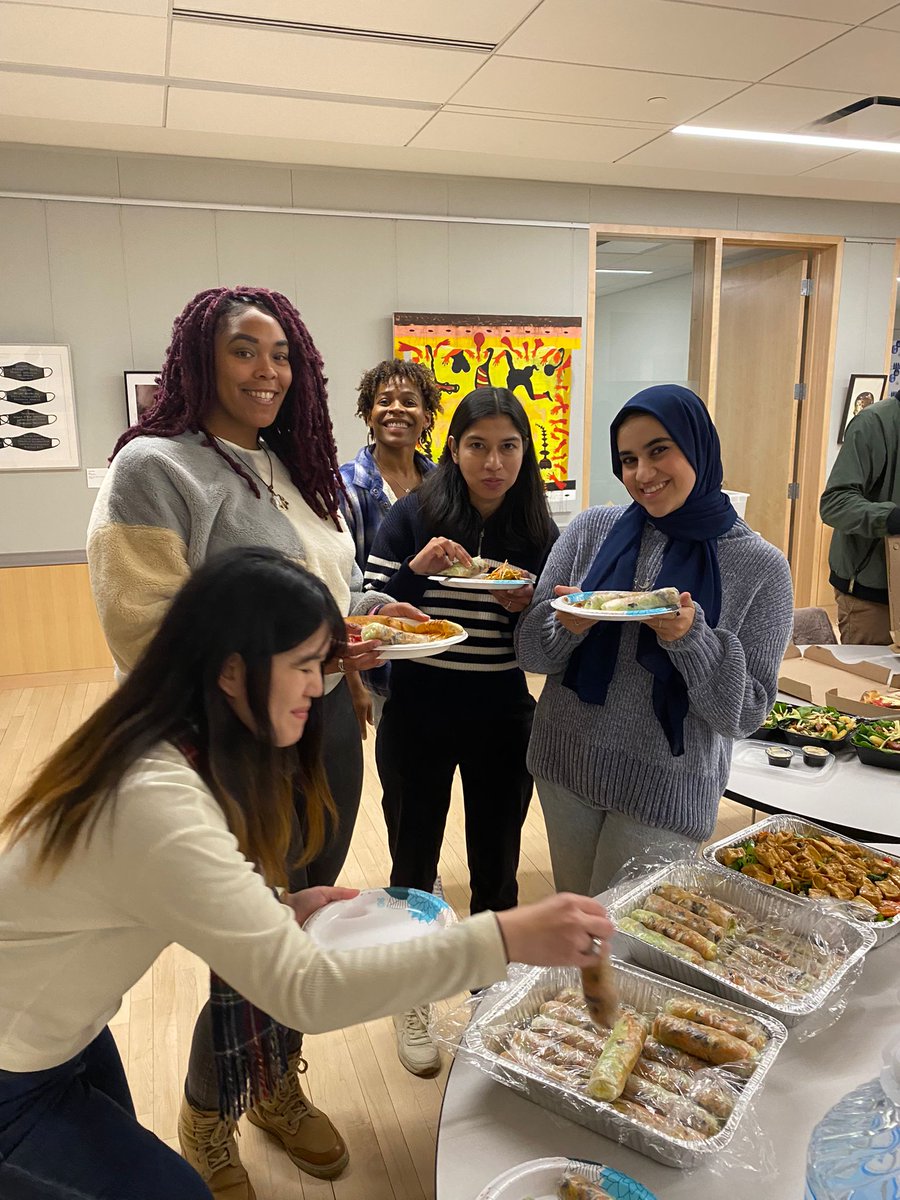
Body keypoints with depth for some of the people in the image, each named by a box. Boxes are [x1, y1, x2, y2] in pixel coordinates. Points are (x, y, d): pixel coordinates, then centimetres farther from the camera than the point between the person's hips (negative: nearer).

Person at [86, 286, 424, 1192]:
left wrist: (371, 611, 0)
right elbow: (142, 637, -19)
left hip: (328, 728, 7)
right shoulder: (154, 468, -14)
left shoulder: (288, 466, 9)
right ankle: (206, 1112, 39)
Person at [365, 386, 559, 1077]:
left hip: (503, 724, 2)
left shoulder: (540, 535, -1)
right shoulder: (413, 518, -8)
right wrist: (416, 571, -25)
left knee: (497, 870, 16)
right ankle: (411, 1003, 38)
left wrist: (531, 609, -16)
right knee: (414, 866, 13)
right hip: (418, 721, -2)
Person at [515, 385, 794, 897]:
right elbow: (530, 649, 0)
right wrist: (567, 627, -21)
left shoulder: (760, 566, -9)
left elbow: (746, 712, -9)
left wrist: (691, 638, -24)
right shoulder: (592, 529, -3)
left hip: (667, 789, -2)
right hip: (566, 763, 3)